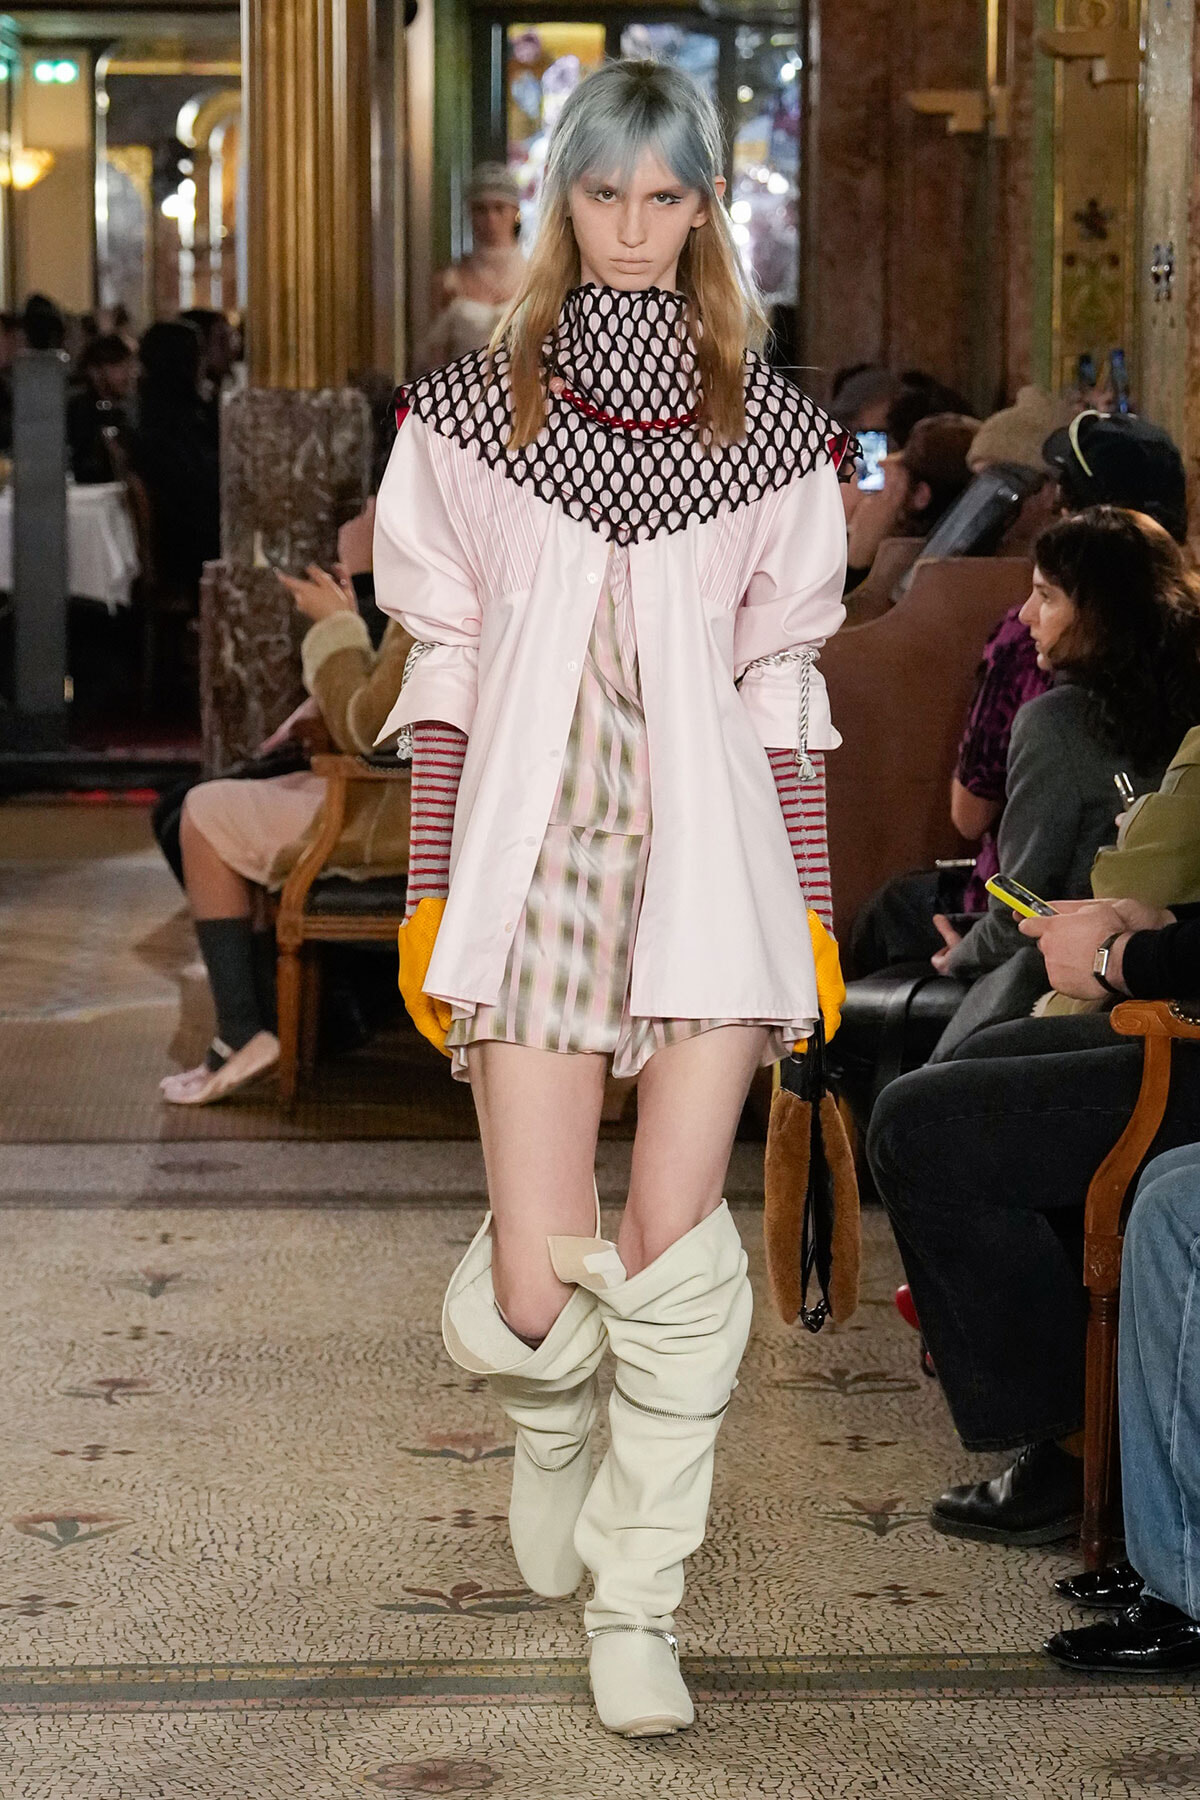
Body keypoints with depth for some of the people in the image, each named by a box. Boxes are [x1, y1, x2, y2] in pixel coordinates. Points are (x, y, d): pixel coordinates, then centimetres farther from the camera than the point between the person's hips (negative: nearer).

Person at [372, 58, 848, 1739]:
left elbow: (783, 680, 9)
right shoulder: (472, 410, 6)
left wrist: (808, 911, 7)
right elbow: (444, 667, 7)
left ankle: (636, 1600, 12)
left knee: (675, 1243, -5)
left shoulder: (771, 425, 7)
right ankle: (551, 1417, 33)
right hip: (537, 846, 0)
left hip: (706, 848, 0)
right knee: (534, 1285, -4)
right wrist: (426, 895, 4)